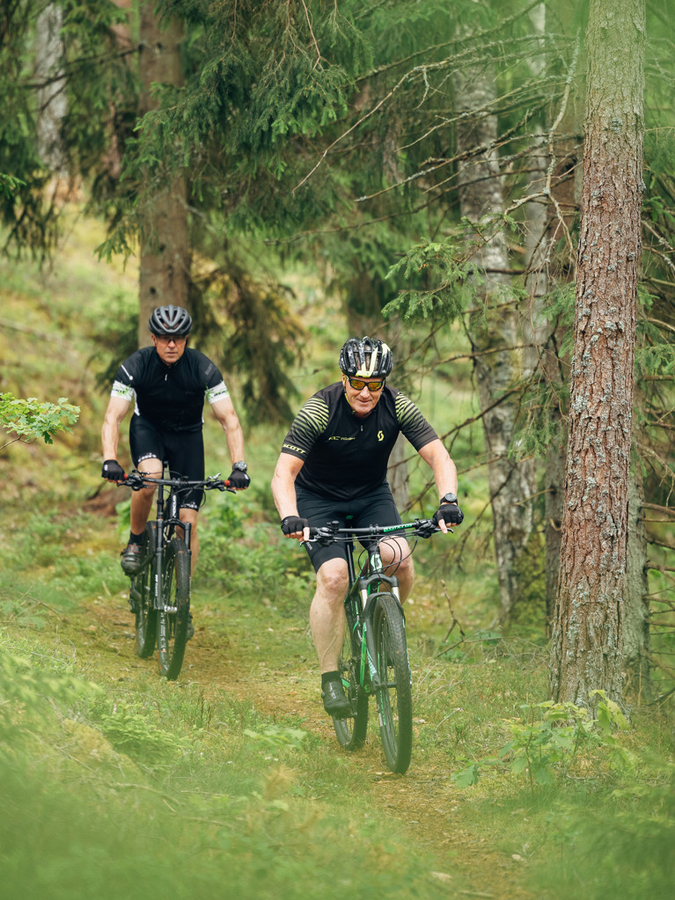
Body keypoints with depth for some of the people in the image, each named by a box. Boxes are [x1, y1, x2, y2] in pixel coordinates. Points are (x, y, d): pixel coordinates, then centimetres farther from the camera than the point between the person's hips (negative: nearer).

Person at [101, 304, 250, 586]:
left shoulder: (203, 368, -23)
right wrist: (110, 460, -45)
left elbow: (229, 419, -25)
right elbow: (112, 417, -28)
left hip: (187, 435, 1)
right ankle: (136, 541, -8)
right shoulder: (135, 366, -23)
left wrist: (239, 466, -39)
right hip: (148, 427, -1)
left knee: (188, 522, -9)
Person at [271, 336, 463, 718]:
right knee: (333, 578, -24)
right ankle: (330, 679, -12)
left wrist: (448, 500, -40)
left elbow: (440, 457, -21)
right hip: (319, 499, -3)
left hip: (372, 495, 3)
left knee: (400, 560, -24)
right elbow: (283, 474, -30)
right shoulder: (319, 410, -26)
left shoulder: (397, 406, -18)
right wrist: (290, 517, -49)